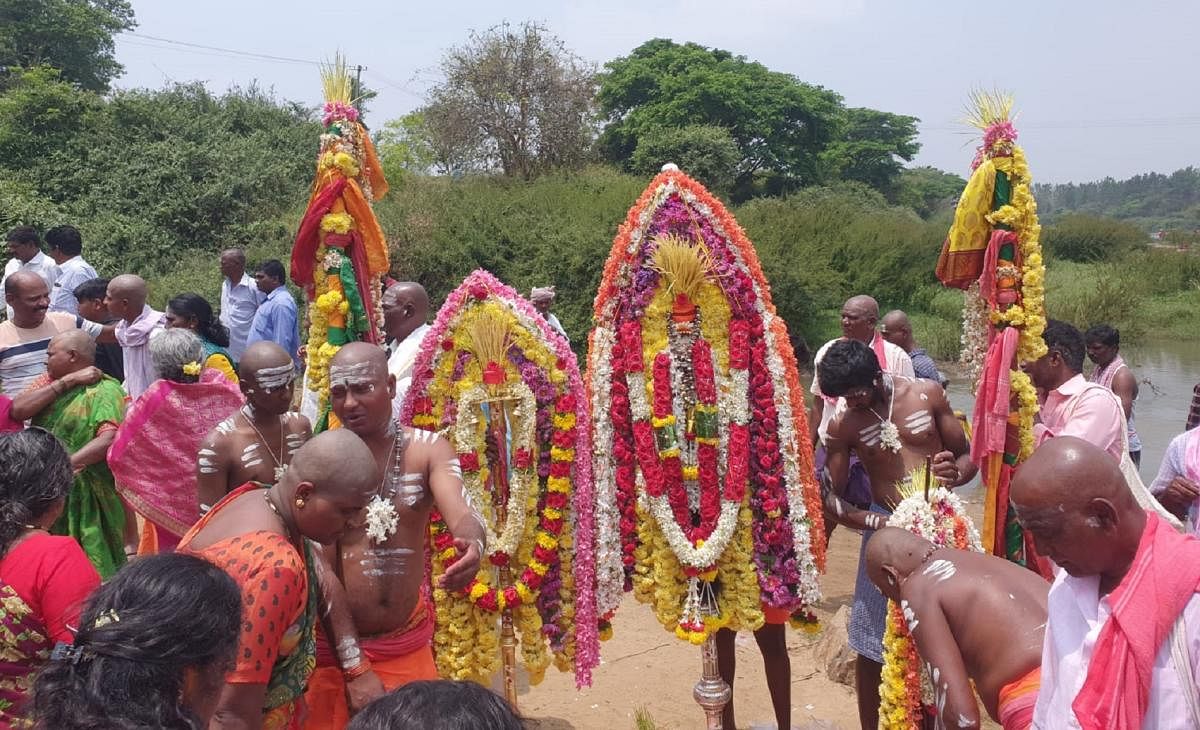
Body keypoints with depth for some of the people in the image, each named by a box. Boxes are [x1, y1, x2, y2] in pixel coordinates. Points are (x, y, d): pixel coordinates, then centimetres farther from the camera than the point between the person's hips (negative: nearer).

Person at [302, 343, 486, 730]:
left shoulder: (428, 449, -6)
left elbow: (461, 511, -23)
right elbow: (323, 571, -12)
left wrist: (472, 545, -46)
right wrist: (355, 665, -15)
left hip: (409, 641, 2)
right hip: (336, 644, -1)